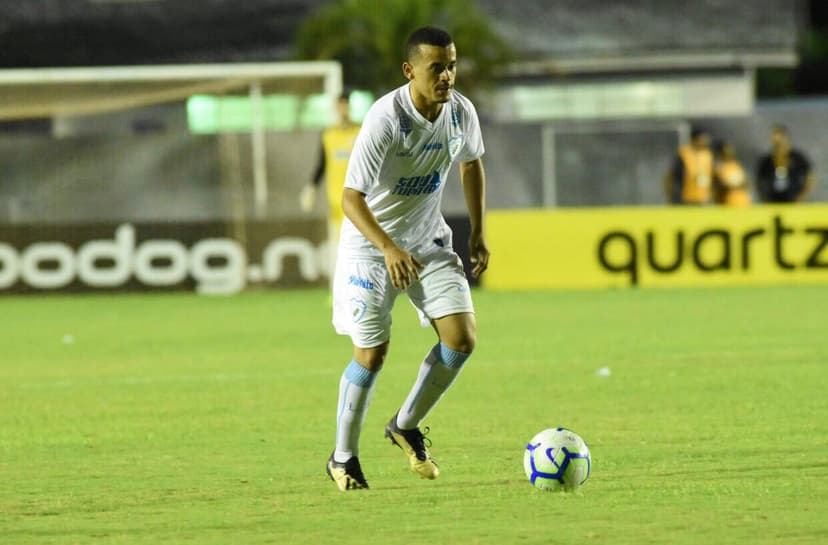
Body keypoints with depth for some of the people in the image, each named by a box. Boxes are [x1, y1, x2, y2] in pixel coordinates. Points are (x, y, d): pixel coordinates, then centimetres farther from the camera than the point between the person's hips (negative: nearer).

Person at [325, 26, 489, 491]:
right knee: (373, 352, -4)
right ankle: (344, 459, 15)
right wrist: (389, 249, -41)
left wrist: (478, 233, 8)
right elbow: (352, 197, -28)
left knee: (462, 337, -8)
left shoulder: (461, 112, -9)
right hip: (371, 244, -5)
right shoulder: (386, 119, -28)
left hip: (429, 241, 5)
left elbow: (471, 164, 13)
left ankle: (406, 426, 14)